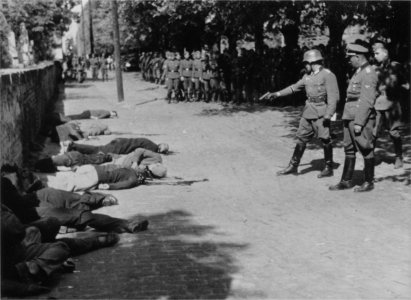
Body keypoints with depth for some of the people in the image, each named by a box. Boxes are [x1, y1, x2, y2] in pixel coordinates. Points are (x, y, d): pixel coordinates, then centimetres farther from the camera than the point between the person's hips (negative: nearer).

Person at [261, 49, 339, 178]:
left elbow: (333, 97, -16)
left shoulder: (328, 75, -12)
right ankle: (293, 166, 15)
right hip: (308, 112, 8)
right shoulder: (308, 76, 11)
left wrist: (328, 115, -22)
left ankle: (329, 168, 10)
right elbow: (295, 87, 23)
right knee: (301, 138, 9)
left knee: (325, 140, -2)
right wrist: (278, 94, 21)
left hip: (321, 113, -7)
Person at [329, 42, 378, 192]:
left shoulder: (369, 74, -13)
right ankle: (346, 181, 18)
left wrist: (359, 122, -21)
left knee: (366, 151, 1)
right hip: (350, 118, 9)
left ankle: (369, 182, 10)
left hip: (361, 119, -9)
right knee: (349, 150, 11)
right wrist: (351, 120, 18)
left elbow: (367, 101, -19)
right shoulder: (358, 72, 16)